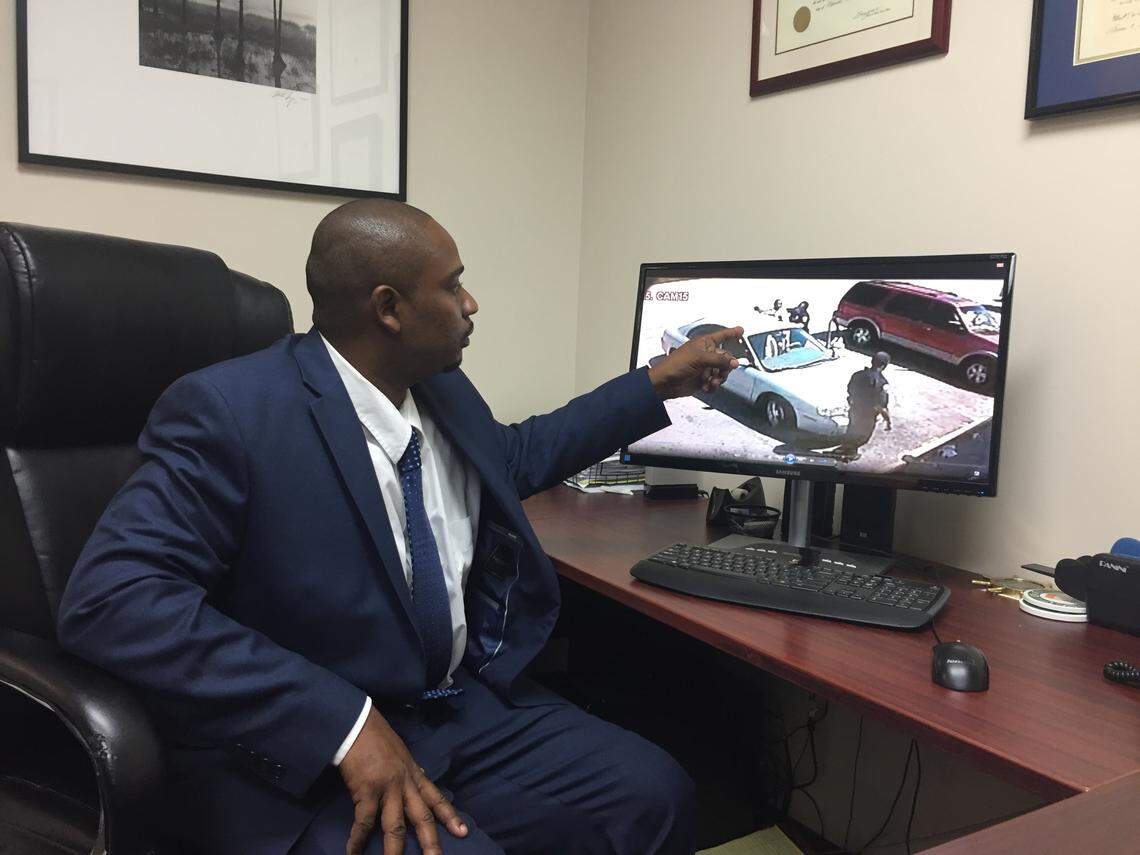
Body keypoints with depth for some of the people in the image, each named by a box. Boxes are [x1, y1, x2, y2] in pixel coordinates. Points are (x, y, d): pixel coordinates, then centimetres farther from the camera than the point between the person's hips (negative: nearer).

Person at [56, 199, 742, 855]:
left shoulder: (445, 393, 5)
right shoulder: (230, 410, -17)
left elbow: (515, 456, 26)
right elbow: (111, 597, -25)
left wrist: (659, 385, 26)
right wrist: (343, 723, -31)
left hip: (465, 705, 7)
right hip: (296, 755, -6)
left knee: (657, 794, -12)